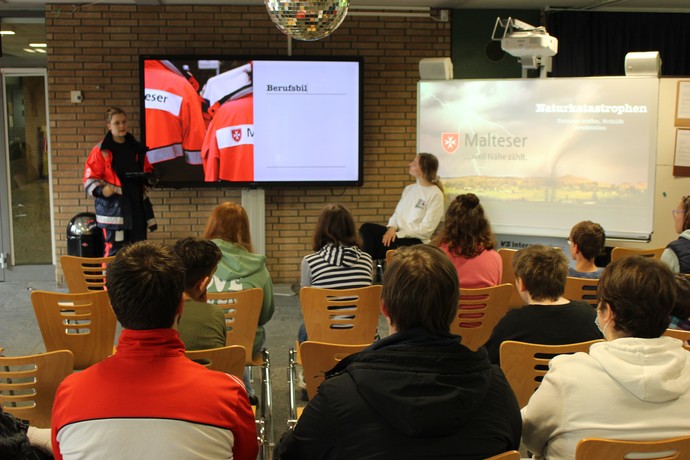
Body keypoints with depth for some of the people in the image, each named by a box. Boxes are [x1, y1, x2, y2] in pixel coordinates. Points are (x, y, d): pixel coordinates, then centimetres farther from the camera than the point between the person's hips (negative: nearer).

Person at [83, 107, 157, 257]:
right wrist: (101, 190, -24)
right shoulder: (101, 151, -4)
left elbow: (147, 171, 24)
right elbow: (90, 179, -5)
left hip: (137, 204, 6)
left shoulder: (137, 149, 13)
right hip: (113, 207, -6)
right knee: (114, 250, -8)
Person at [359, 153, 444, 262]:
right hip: (398, 234, 6)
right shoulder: (409, 189, 15)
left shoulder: (435, 194, -7)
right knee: (367, 228, -20)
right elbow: (397, 213, 14)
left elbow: (426, 229, -13)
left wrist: (399, 234, -16)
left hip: (416, 241, -6)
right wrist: (392, 228, -9)